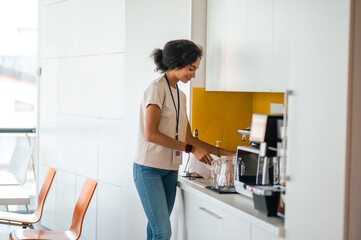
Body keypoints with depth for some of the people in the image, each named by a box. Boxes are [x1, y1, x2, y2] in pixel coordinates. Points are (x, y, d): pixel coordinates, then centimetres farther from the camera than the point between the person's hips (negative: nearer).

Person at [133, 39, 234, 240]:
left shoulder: (180, 95, 16)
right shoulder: (157, 89, -10)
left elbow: (187, 137, 19)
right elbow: (151, 134, -18)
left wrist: (220, 152, 14)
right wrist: (190, 148, -17)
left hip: (170, 170, 8)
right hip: (150, 169, -8)